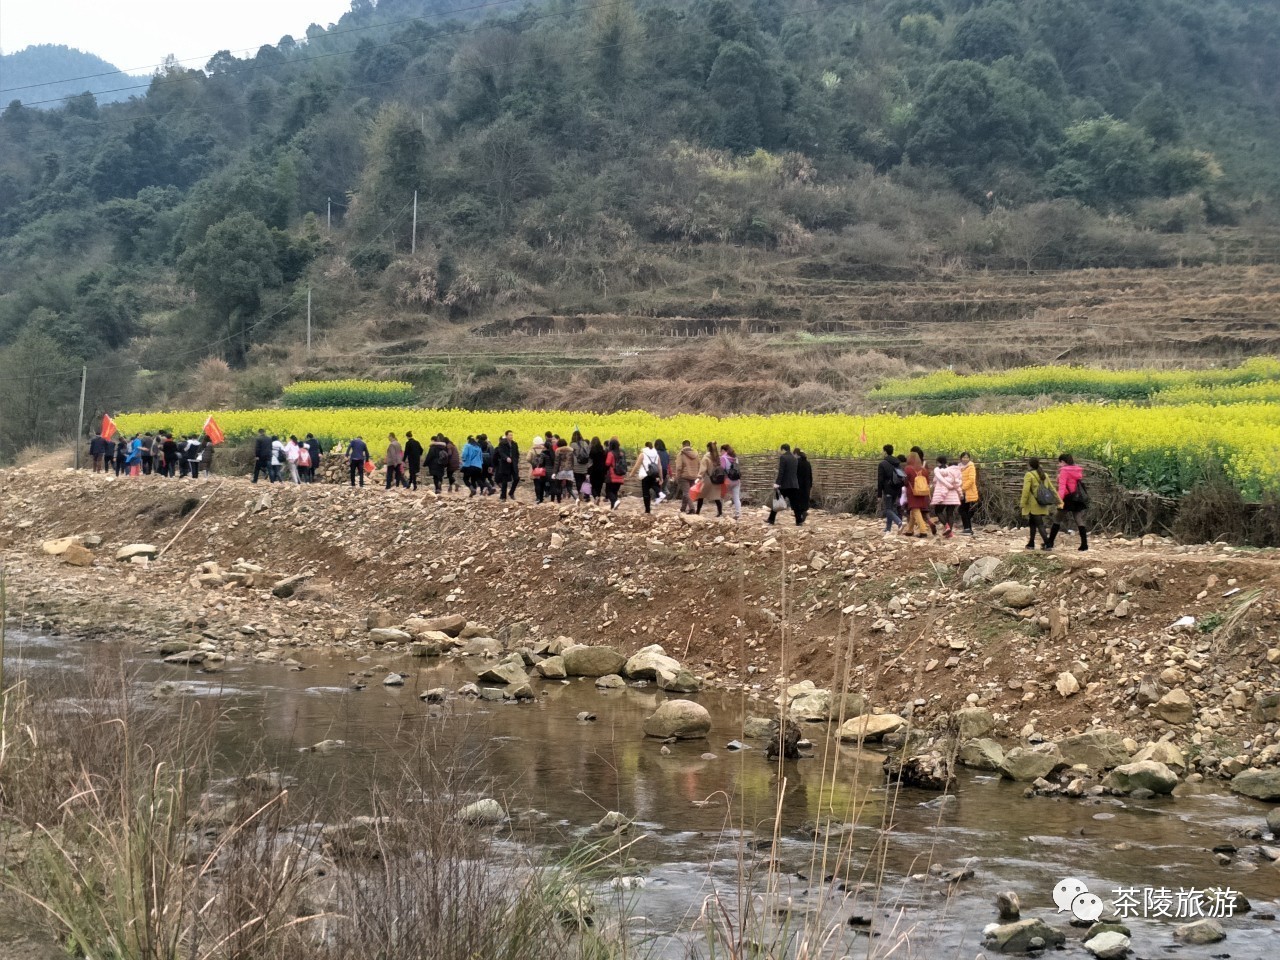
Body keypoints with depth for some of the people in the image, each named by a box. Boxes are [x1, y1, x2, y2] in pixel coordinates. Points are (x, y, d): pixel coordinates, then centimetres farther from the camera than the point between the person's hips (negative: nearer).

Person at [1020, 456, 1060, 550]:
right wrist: (1058, 500, 17)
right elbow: (1051, 489, 15)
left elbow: (1026, 490, -15)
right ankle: (1031, 544, 22)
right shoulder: (1044, 475, 14)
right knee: (1032, 523, 18)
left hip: (1034, 506, -7)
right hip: (1042, 506, 7)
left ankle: (1048, 544, -16)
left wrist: (1022, 503, -12)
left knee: (1039, 525, -6)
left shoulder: (1029, 475, -8)